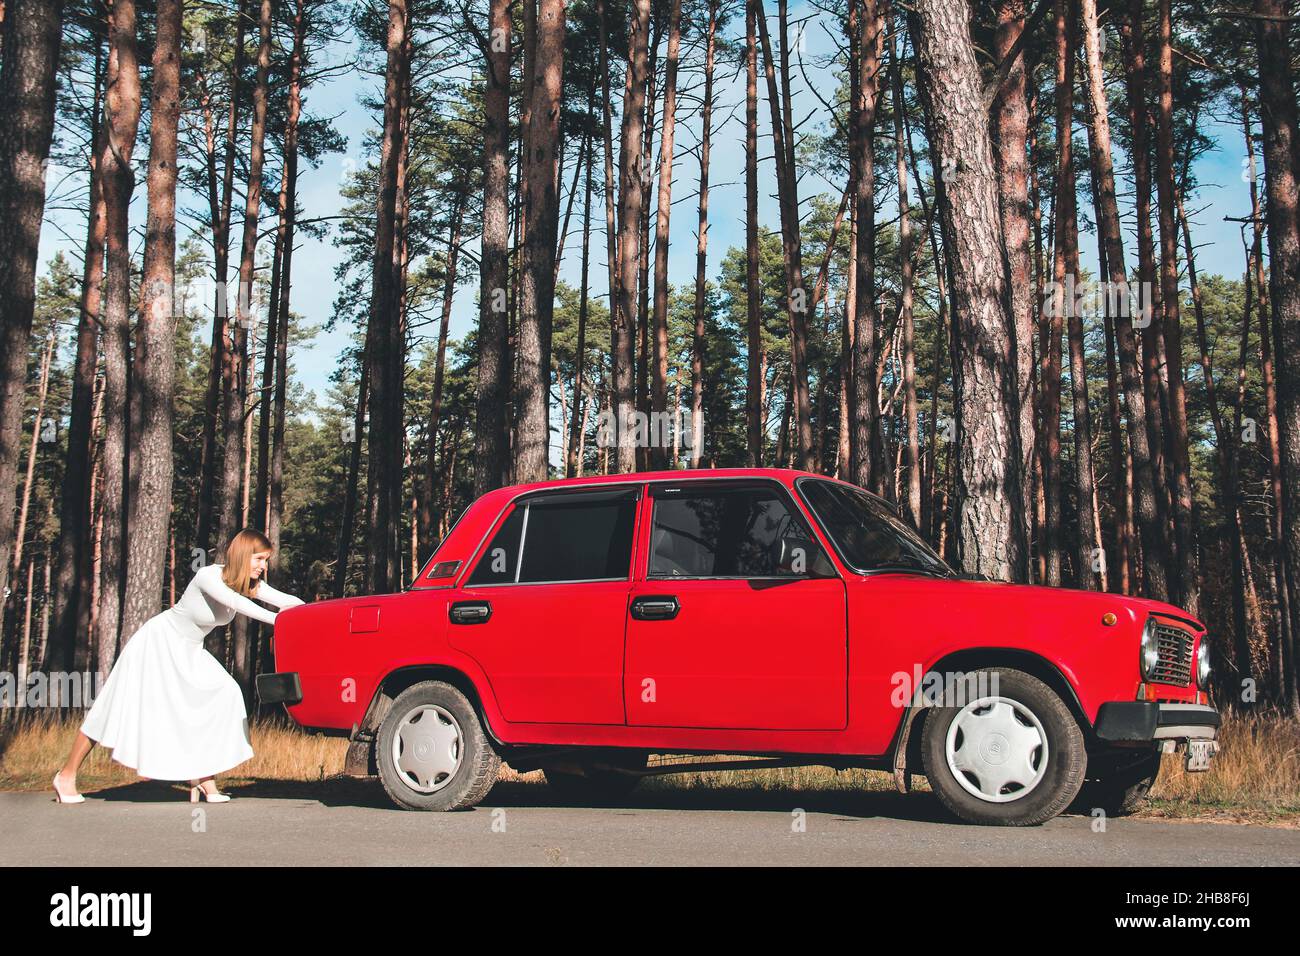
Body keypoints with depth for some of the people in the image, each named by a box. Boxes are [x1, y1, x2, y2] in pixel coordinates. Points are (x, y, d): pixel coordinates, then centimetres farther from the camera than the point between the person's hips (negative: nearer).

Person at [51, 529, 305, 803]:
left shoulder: (250, 583, -9)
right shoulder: (208, 577, -29)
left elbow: (285, 600, -19)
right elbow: (234, 601, -46)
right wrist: (276, 619, -55)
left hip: (189, 653, 7)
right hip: (158, 642, -7)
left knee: (225, 696, -14)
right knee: (123, 707, -3)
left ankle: (202, 776, -10)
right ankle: (67, 775, 12)